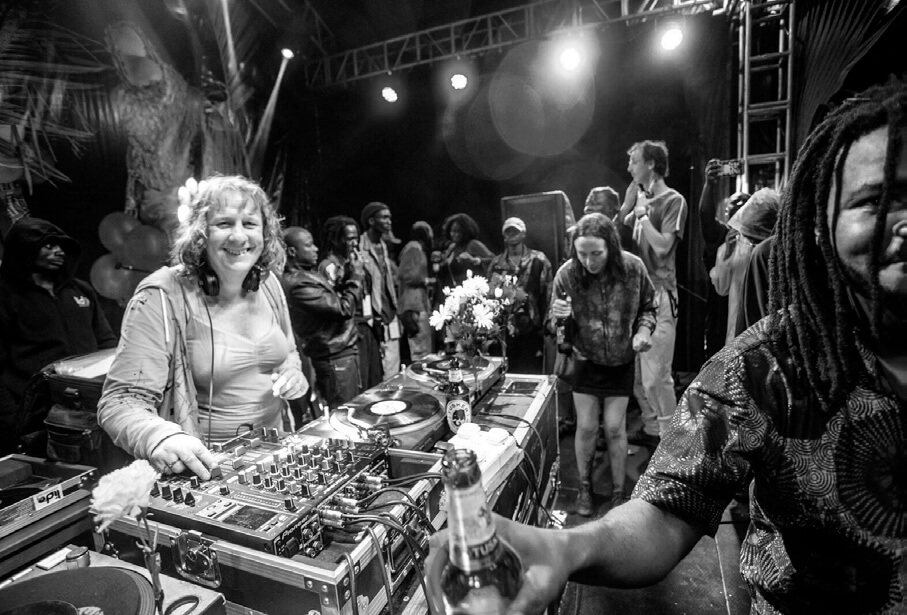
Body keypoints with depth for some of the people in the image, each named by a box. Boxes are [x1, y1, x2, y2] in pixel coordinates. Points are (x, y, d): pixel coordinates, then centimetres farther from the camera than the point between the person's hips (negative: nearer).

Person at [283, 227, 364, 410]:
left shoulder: (308, 273, 11)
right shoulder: (297, 283, -21)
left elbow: (333, 299, 16)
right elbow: (344, 308, -23)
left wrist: (349, 279, 2)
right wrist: (356, 278, -9)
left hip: (343, 351, 10)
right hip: (335, 356, -10)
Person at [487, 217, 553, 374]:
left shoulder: (538, 260, -1)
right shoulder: (496, 263, 7)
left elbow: (547, 294, -3)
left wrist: (546, 325, -7)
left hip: (530, 329, -2)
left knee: (531, 374, 6)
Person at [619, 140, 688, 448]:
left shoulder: (673, 201, -5)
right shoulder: (640, 197, 16)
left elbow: (663, 246, -15)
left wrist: (642, 215, -7)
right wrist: (631, 205, 4)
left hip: (659, 293, -7)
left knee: (656, 373, -4)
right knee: (635, 370, 11)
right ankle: (650, 427, 27)